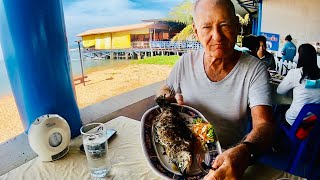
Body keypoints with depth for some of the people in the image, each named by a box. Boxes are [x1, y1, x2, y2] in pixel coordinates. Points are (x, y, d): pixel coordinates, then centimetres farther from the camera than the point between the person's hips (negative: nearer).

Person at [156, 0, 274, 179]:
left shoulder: (255, 69, -13)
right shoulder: (186, 62, -4)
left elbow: (264, 124, -20)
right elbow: (164, 90, 10)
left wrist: (245, 151, -41)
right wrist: (169, 97, -14)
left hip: (229, 159, 0)